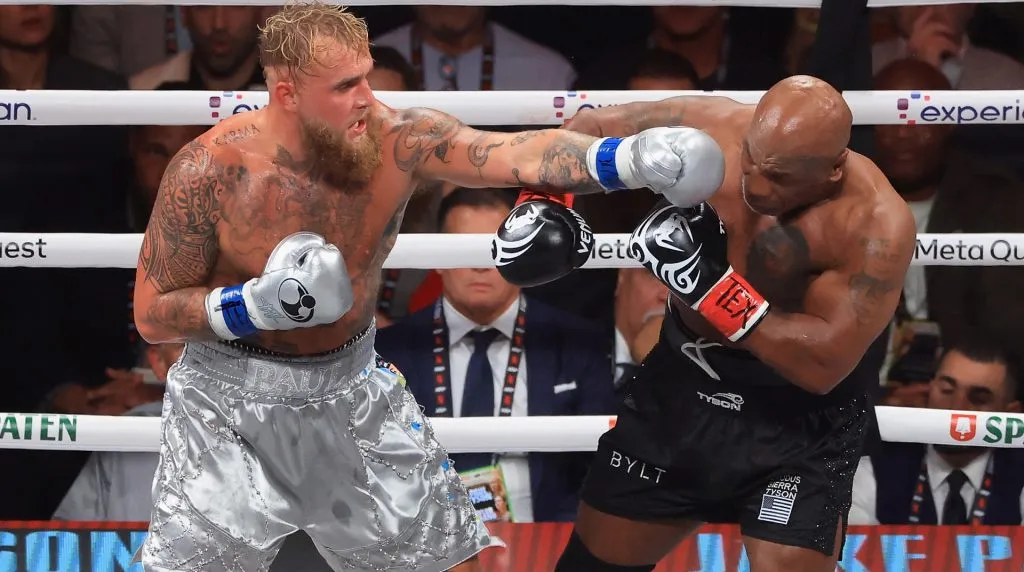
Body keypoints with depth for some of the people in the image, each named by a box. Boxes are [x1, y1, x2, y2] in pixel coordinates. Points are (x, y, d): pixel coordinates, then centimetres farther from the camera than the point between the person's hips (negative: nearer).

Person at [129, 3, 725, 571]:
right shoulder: (209, 171, -21)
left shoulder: (397, 139, -15)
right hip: (233, 401, -4)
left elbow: (521, 155, -29)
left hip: (352, 388, 4)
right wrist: (262, 305, -28)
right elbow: (152, 315, -12)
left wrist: (632, 158, -46)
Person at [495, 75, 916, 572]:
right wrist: (545, 197, -15)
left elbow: (822, 366, -31)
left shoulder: (875, 224, -28)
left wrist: (707, 282, -35)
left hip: (799, 423, -5)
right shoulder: (708, 129, -16)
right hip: (679, 386, 5)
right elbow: (592, 129, 3)